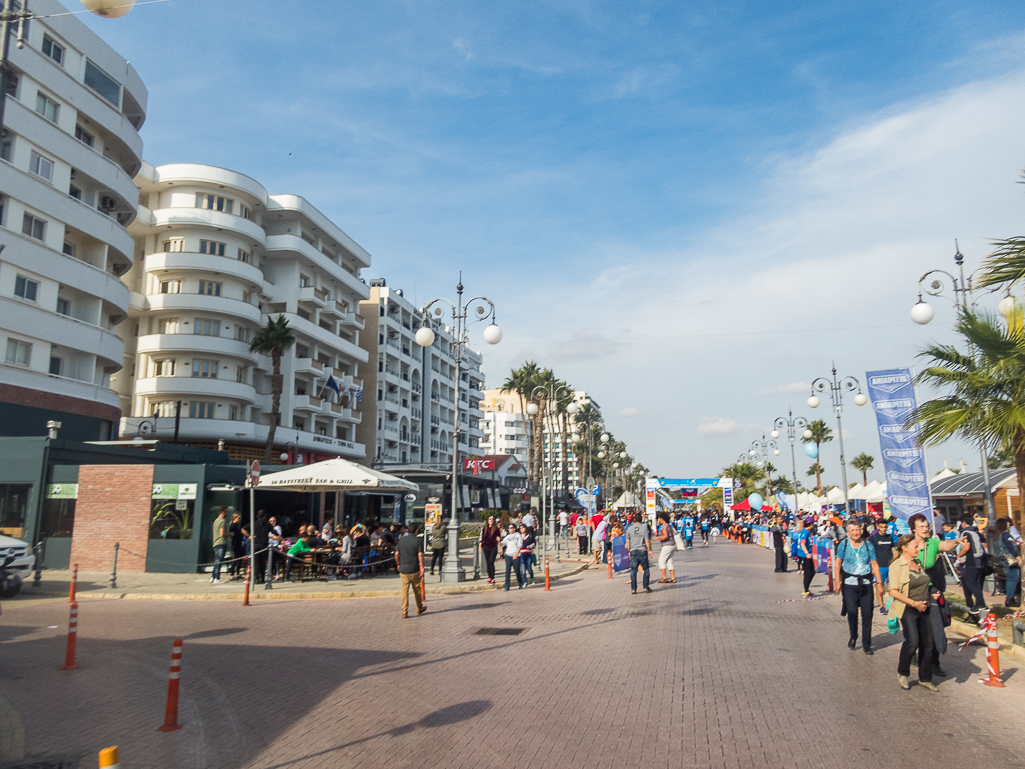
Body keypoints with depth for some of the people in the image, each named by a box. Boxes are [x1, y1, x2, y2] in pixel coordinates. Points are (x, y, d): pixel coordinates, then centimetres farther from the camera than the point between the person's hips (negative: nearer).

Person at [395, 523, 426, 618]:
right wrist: (422, 567, -11)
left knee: (404, 590, 3)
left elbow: (396, 554, 3)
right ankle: (419, 608, 28)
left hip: (403, 570, 2)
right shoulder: (417, 541, -7)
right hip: (414, 570, -2)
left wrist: (398, 564, 16)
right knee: (417, 589, 13)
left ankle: (404, 612, -2)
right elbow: (420, 555, -15)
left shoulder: (402, 540, 4)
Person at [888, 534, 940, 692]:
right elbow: (894, 591, -14)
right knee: (912, 641, -17)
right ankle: (902, 673, 5)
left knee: (927, 644, 7)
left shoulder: (919, 564, 14)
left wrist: (932, 594, 10)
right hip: (907, 610, -7)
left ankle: (925, 679, 21)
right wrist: (913, 603, -19)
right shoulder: (897, 566, -9)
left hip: (923, 609, 7)